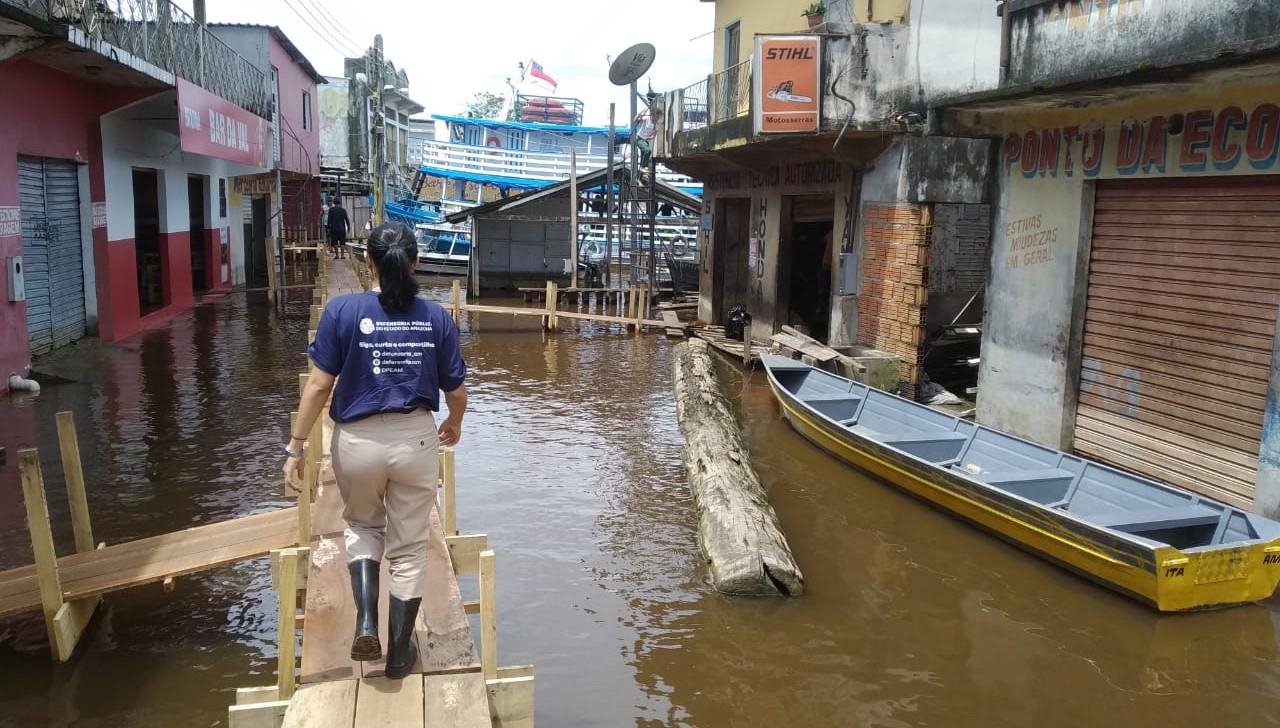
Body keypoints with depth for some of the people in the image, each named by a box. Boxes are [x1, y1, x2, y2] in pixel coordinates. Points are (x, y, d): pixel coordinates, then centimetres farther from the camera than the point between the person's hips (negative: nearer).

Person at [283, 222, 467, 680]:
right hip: (416, 440, 1)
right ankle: (399, 652, 25)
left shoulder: (342, 311, -9)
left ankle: (366, 621, 11)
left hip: (357, 441, 0)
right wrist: (454, 425, 23)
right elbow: (456, 390, 2)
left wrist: (295, 446, 0)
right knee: (409, 547, 15)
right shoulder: (436, 317, -4)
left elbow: (319, 386, -9)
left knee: (363, 526, 27)